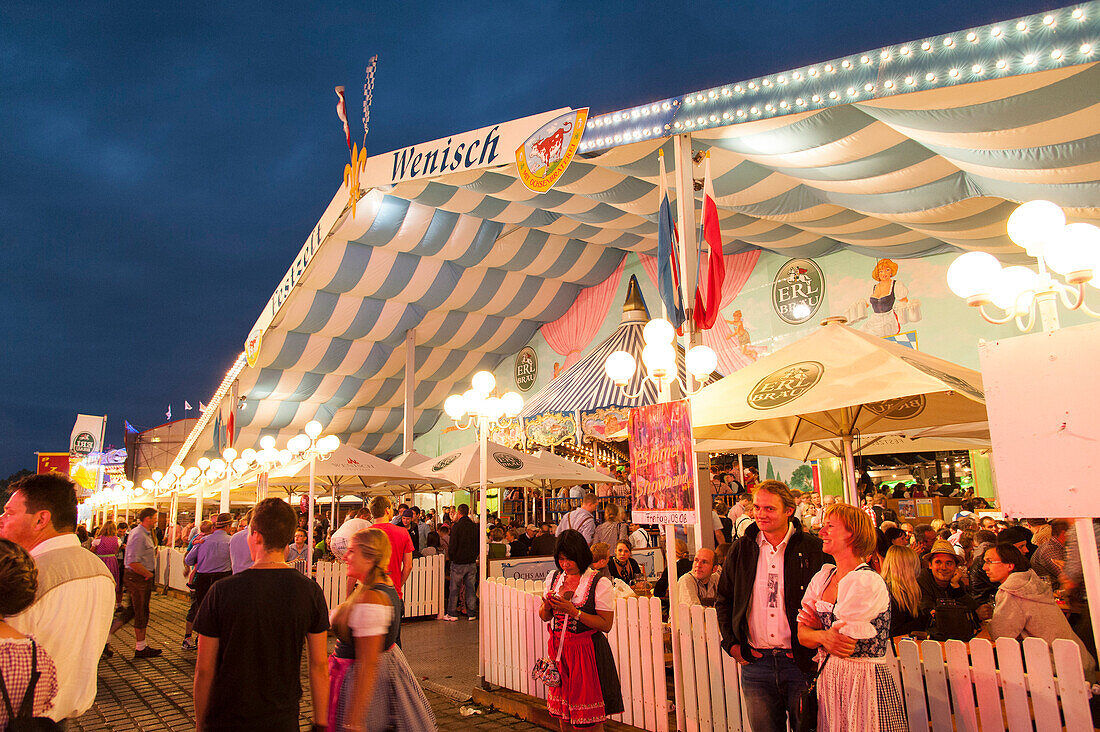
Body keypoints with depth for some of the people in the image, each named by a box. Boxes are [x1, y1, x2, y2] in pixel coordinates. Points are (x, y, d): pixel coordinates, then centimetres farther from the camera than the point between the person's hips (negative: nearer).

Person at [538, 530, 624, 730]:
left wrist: (574, 611, -21)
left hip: (587, 651, -4)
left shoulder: (600, 584, -9)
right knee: (562, 714, 12)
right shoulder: (553, 578, 6)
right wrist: (547, 606, -9)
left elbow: (606, 625, -14)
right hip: (558, 649, 5)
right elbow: (544, 617, 14)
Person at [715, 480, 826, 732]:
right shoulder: (741, 550, 4)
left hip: (800, 661, -2)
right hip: (755, 663, 2)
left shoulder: (813, 548, -5)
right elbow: (723, 600, 13)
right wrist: (731, 644, 4)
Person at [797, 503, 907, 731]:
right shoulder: (822, 577, 5)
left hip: (864, 684, -6)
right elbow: (802, 634, 3)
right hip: (827, 681, 6)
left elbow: (845, 646, -18)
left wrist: (817, 629, -1)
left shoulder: (867, 583, -17)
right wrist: (825, 637, -17)